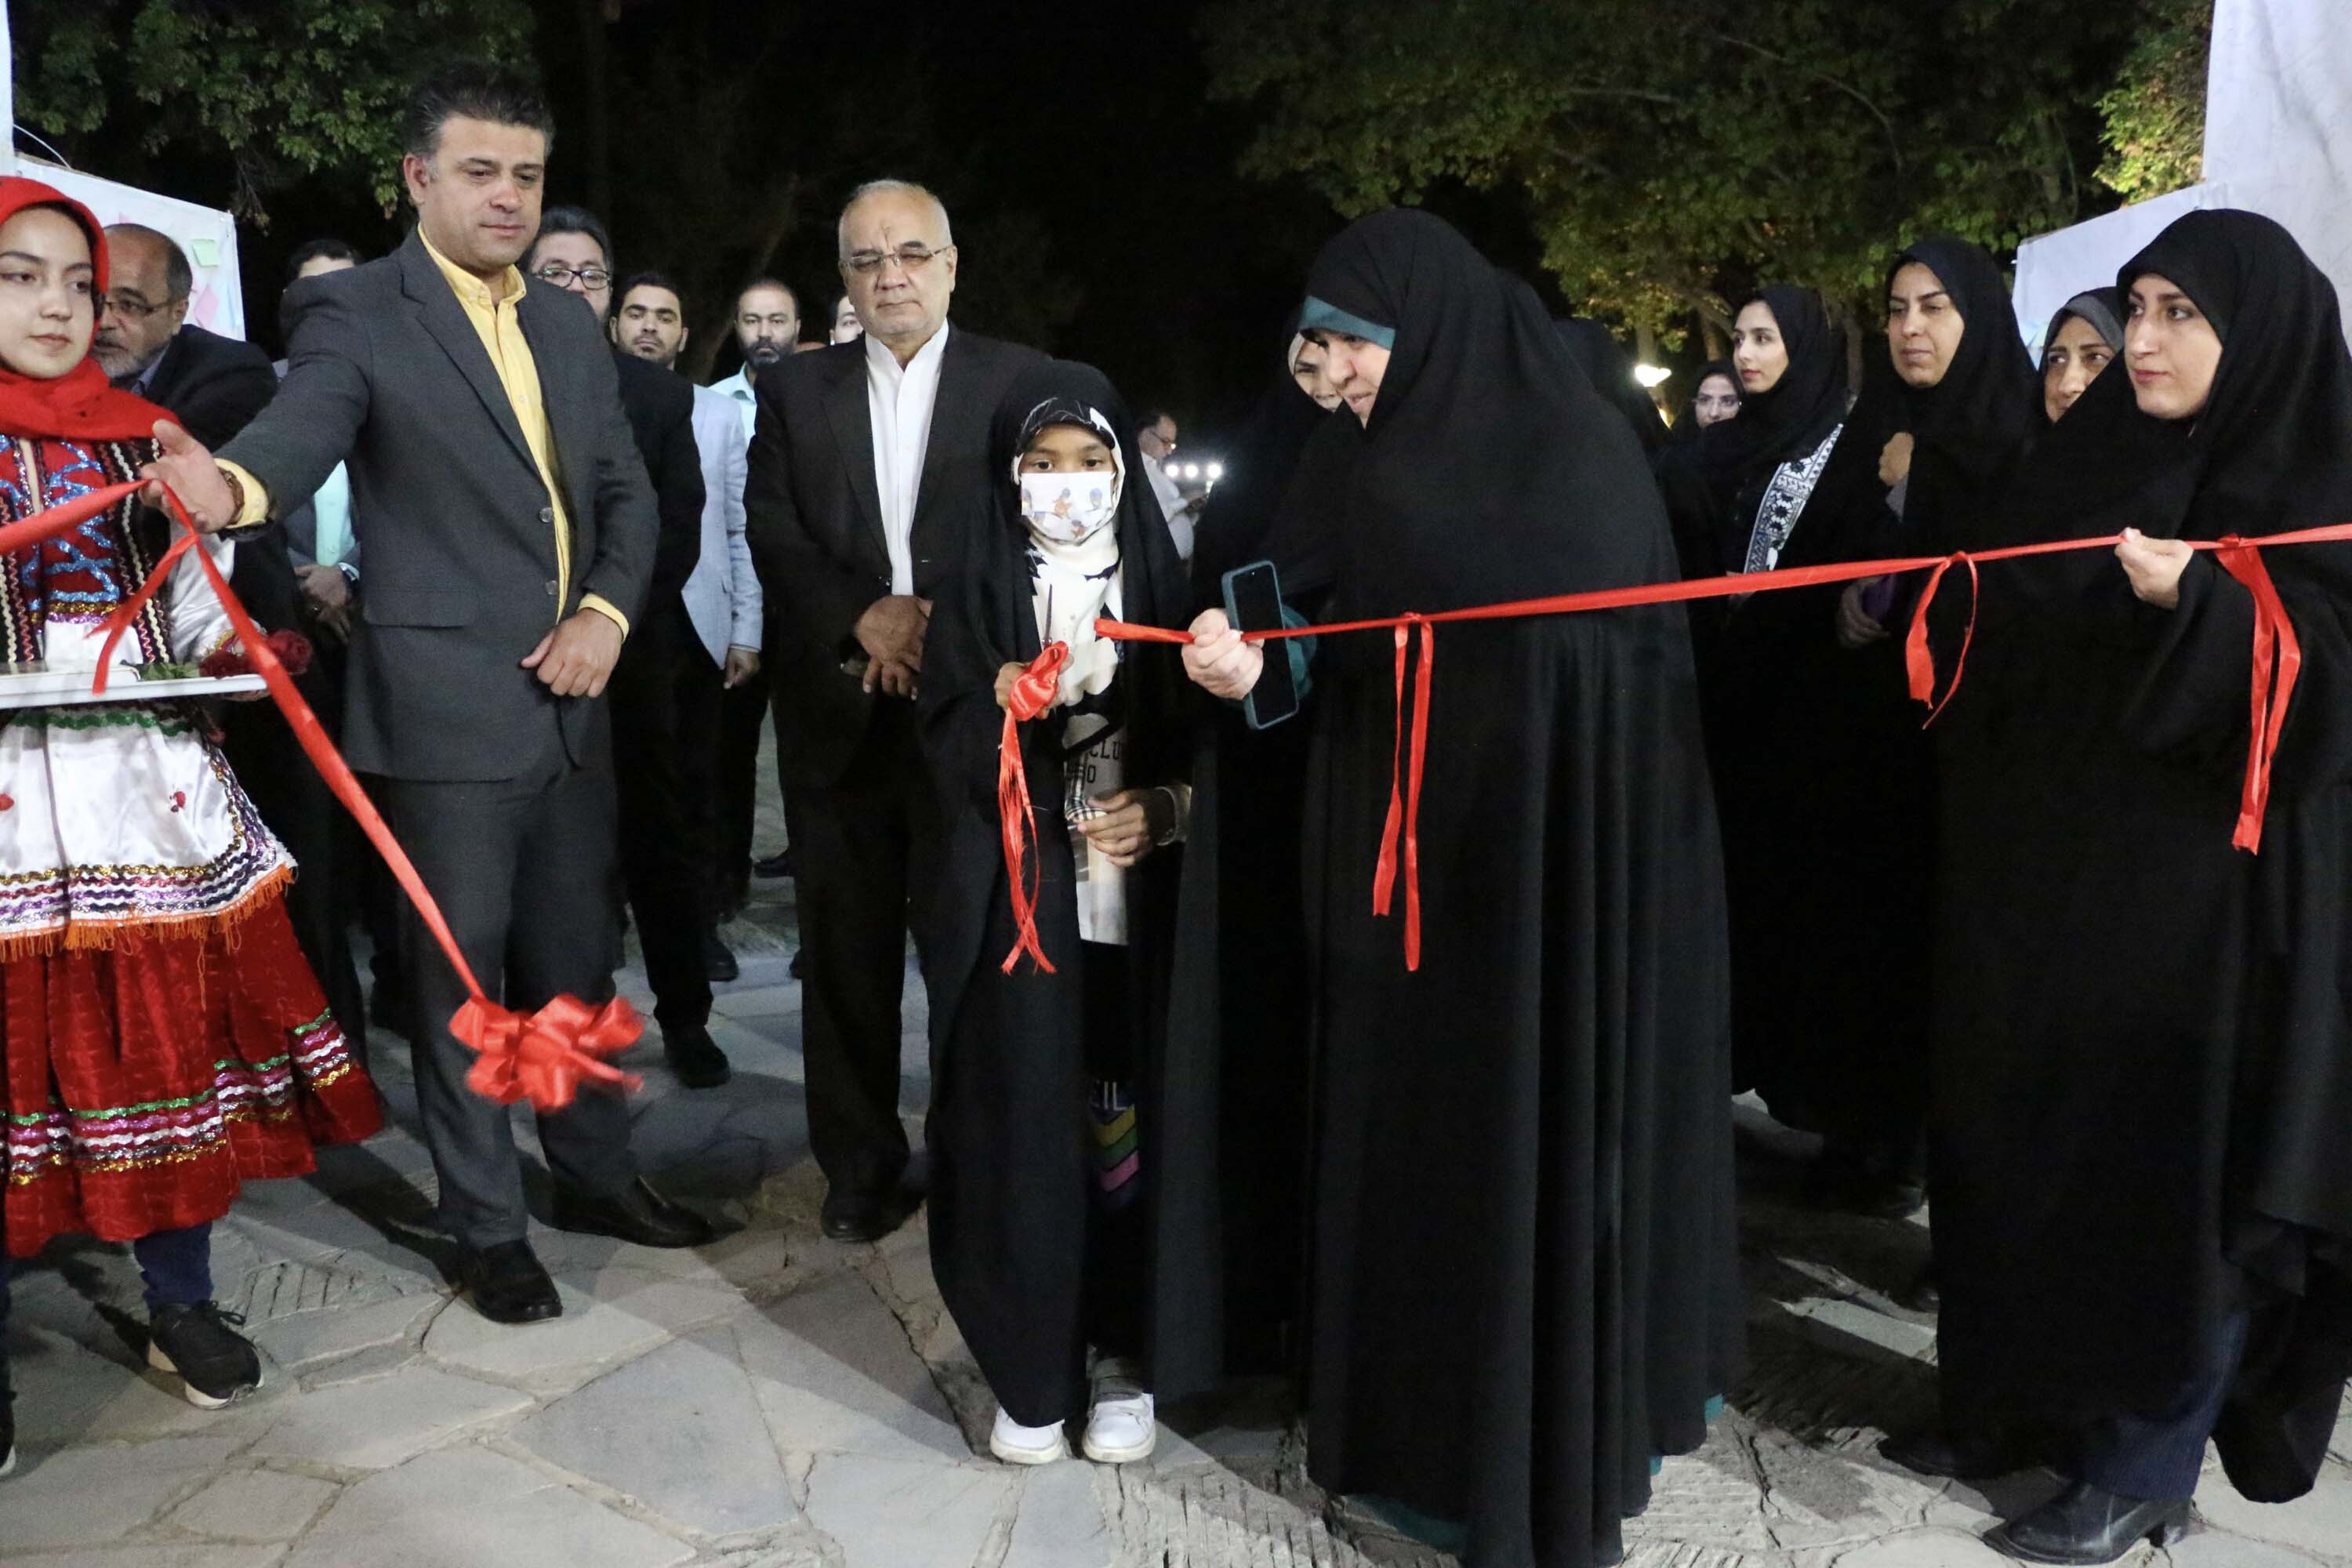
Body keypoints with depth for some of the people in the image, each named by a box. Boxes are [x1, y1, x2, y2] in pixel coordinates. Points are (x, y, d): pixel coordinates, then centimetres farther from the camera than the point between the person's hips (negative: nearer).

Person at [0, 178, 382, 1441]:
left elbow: (201, 618, 16)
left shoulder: (146, 442, 13)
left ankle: (183, 1304, 23)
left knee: (167, 1033, 8)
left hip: (151, 787, 3)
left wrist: (238, 654, -5)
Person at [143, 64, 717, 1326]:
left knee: (575, 956, 17)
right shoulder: (353, 313, -6)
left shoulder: (569, 324, 13)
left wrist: (608, 613, -4)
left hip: (572, 697, 6)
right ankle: (486, 1224, 21)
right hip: (446, 707, -5)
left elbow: (626, 491, 13)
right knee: (461, 974, 5)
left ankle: (595, 1172, 34)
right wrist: (235, 480, -47)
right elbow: (303, 422, -24)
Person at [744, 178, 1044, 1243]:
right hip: (838, 708, 3)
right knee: (847, 946, 8)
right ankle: (860, 1164, 22)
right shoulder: (795, 390, 12)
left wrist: (942, 627, -13)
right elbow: (772, 534, 4)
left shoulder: (1021, 381, 5)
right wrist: (864, 618, -11)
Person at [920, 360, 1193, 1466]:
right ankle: (1032, 1368, 14)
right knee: (1025, 1124, -1)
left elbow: (1207, 739, 7)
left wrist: (1166, 809, -11)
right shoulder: (980, 593, 5)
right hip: (1020, 901, 0)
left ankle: (1124, 1357, 19)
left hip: (1139, 903, 1)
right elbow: (947, 748, -1)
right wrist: (1003, 704, -20)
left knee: (1131, 1120, 3)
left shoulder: (1163, 585, 6)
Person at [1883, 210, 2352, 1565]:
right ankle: (2019, 1405, 27)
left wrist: (2198, 604, -28)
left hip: (2203, 899, -6)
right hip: (2053, 882, 6)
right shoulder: (2100, 461, 11)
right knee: (2026, 1144, 11)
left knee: (2173, 1172, 2)